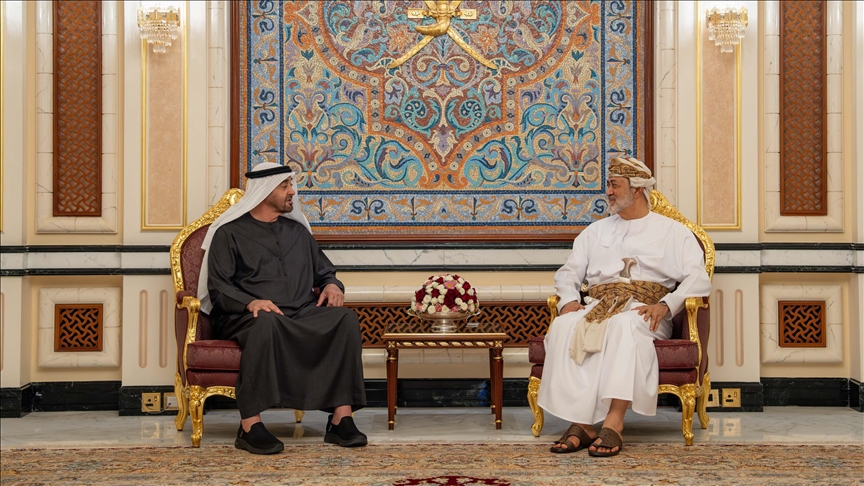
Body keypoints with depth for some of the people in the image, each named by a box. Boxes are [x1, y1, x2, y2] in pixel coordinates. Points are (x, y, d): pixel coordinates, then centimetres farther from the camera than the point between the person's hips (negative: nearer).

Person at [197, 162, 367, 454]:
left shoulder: (298, 231, 25)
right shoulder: (229, 233, 9)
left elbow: (324, 271, 28)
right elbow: (218, 288, -2)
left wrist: (332, 285, 3)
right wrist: (251, 302, -22)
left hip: (302, 315, 5)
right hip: (246, 317, -4)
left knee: (346, 319, -25)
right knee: (266, 323, -41)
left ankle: (341, 419, -29)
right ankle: (250, 426, -40)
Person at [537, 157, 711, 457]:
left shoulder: (672, 232, 15)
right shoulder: (596, 231, 28)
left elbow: (698, 280, 2)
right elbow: (568, 273, 21)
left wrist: (665, 305, -16)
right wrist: (569, 300, -2)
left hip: (644, 311, -3)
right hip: (597, 306, 3)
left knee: (625, 324, -40)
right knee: (564, 326, -32)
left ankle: (614, 422, -46)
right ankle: (580, 423, -36)